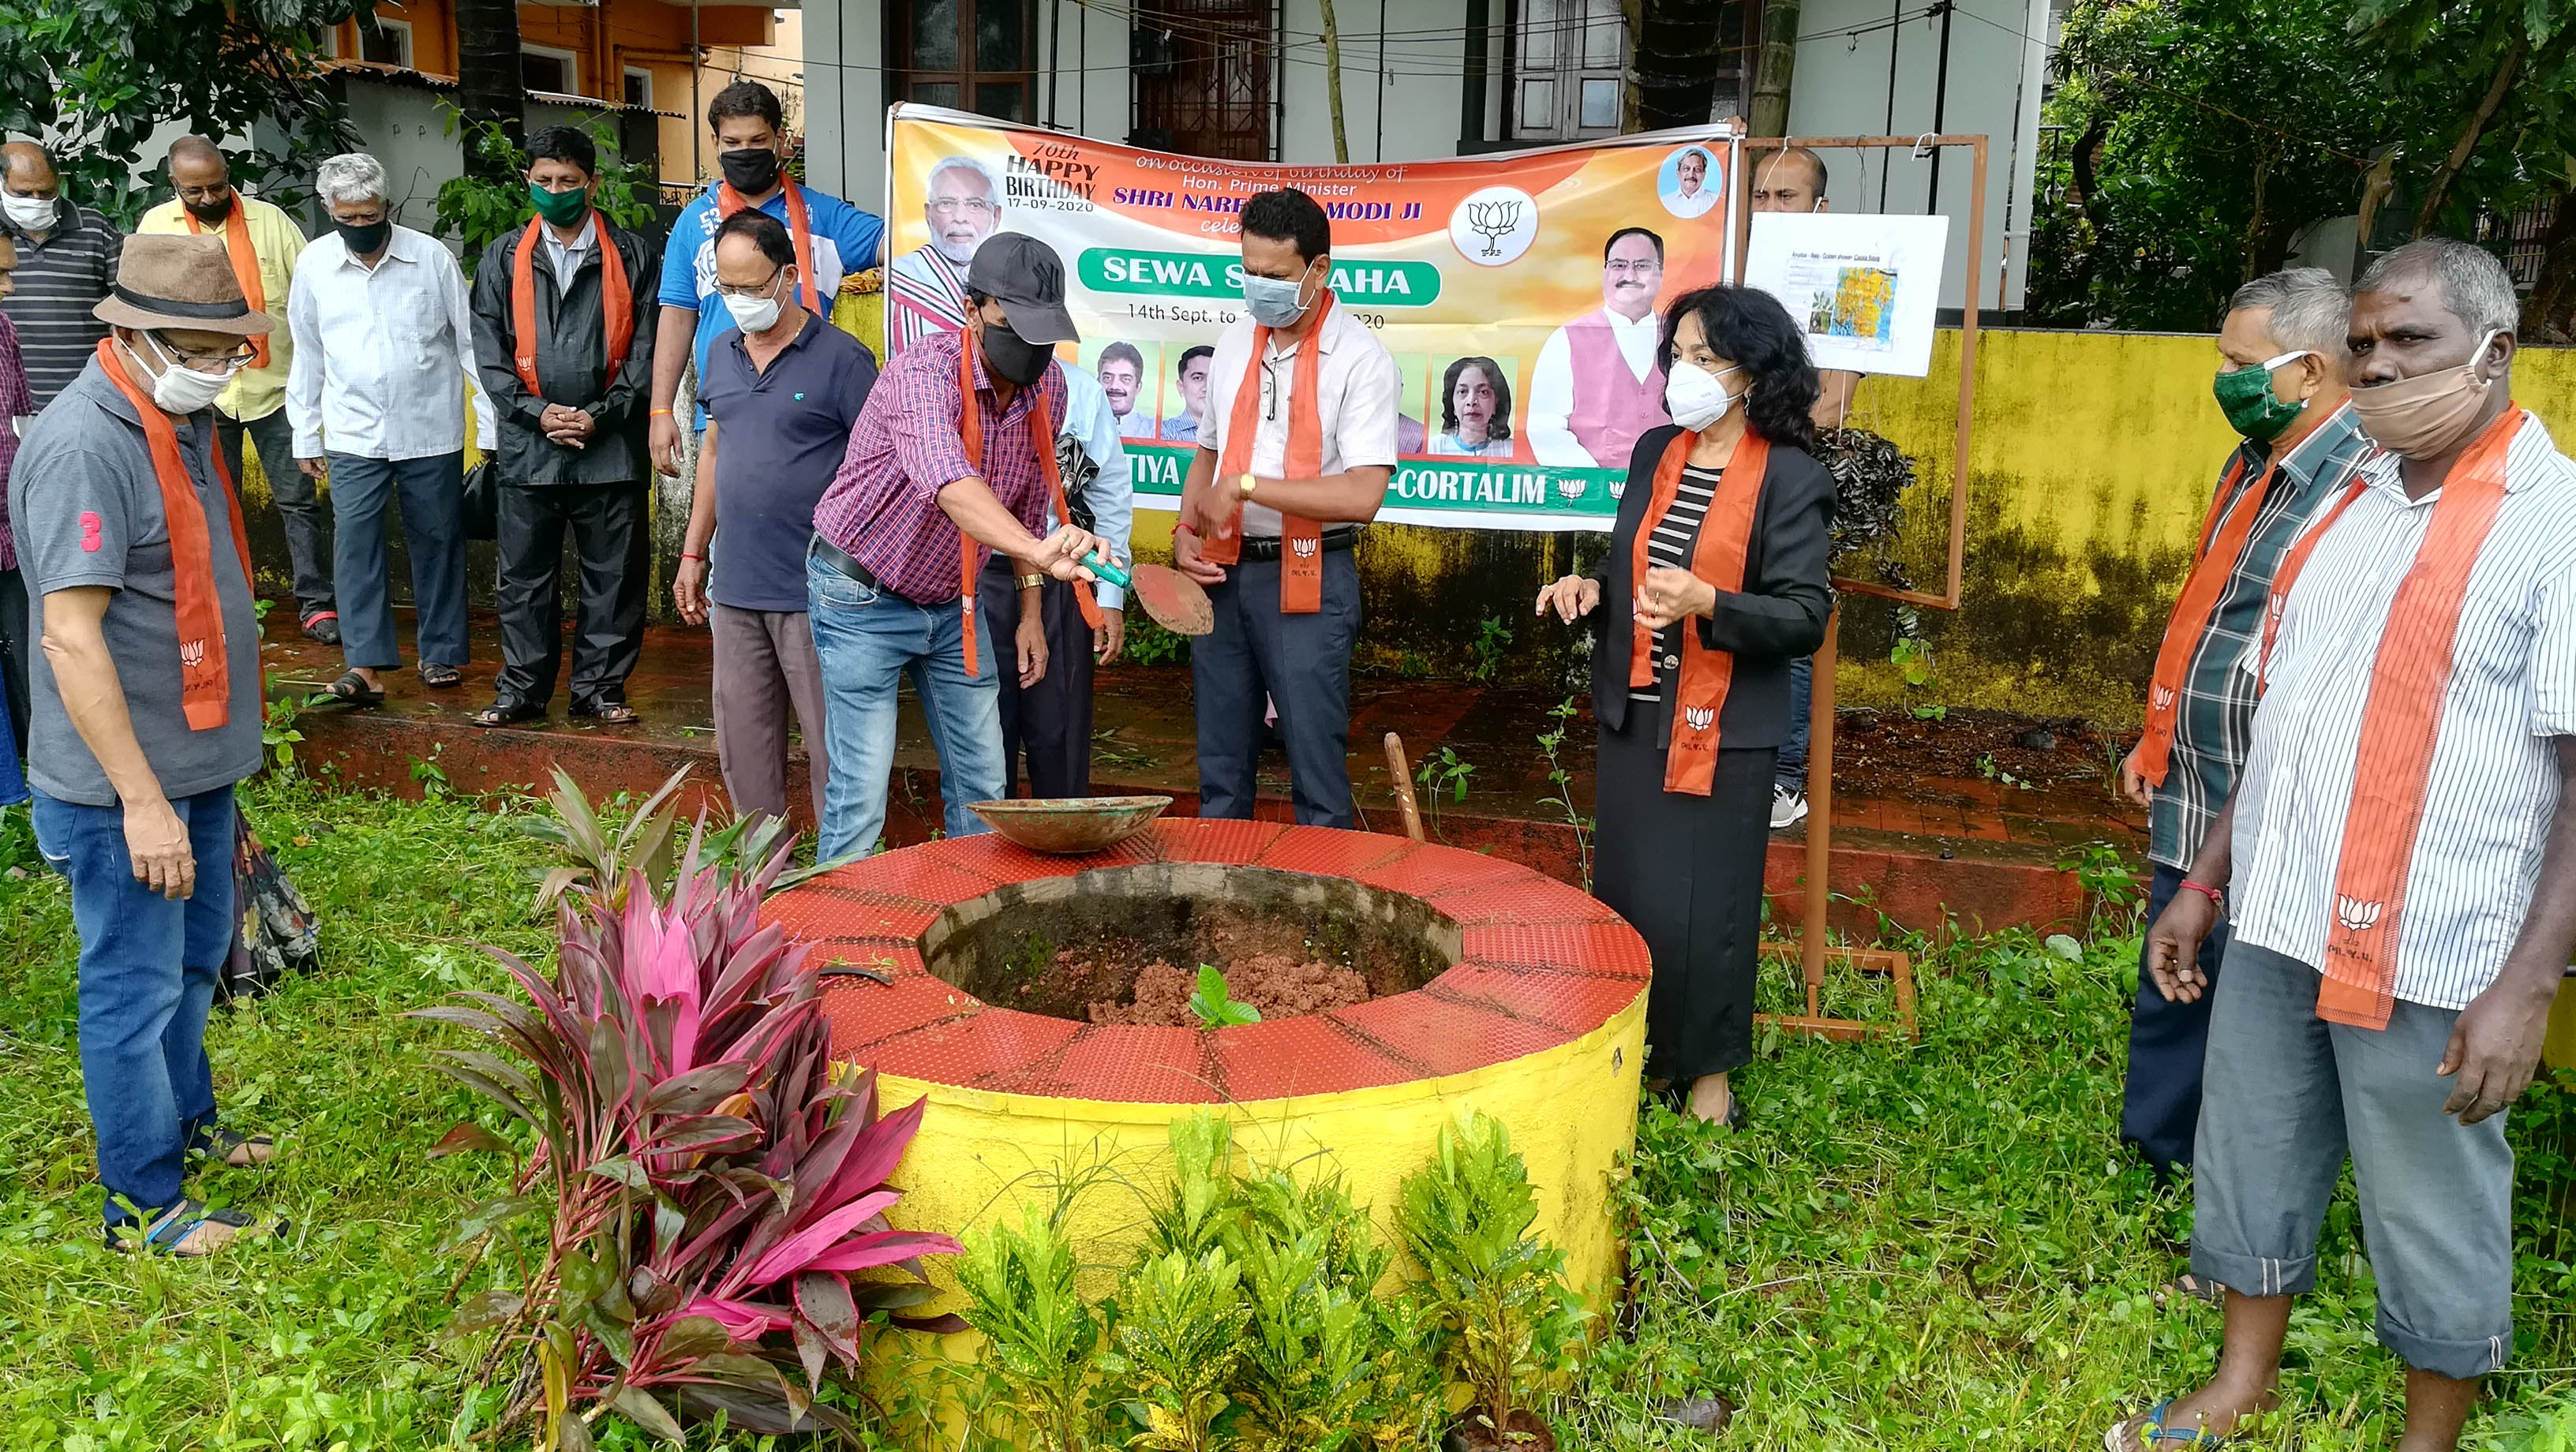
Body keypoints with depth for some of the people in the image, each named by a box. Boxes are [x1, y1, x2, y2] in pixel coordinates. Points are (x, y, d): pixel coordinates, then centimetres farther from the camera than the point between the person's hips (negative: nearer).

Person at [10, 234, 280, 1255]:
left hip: (196, 763, 9)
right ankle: (143, 1205, 15)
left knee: (195, 959, 23)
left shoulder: (181, 421, 9)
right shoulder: (85, 446, -22)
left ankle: (186, 1121, 42)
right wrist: (143, 800, -25)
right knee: (135, 988, 2)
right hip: (123, 786, -9)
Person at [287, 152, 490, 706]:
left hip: (431, 433, -1)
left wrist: (493, 421, -1)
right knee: (356, 542, -7)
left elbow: (469, 341, 1)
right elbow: (307, 354, 12)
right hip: (353, 436, 1)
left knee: (437, 541, 6)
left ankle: (441, 653, 19)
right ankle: (365, 665, -6)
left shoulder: (432, 257, -4)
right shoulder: (314, 264, 3)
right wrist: (305, 435, 13)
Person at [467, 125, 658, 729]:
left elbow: (645, 347, 1)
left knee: (614, 576, 4)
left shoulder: (631, 256, 5)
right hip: (528, 445, 1)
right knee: (524, 577, 7)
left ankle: (600, 687, 15)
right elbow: (489, 351, 6)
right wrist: (537, 413, -7)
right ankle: (521, 690, 17)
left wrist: (603, 414, -9)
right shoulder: (503, 258, 10)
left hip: (611, 446, -1)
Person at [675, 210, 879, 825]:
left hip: (815, 592, -6)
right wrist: (693, 553, 20)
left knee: (832, 746, -1)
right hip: (734, 588, 7)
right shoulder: (722, 354, 12)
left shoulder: (842, 358, -8)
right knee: (742, 744, 12)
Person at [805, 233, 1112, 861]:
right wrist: (1040, 553, -64)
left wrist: (1031, 610, 9)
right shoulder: (924, 374, -29)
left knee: (983, 785, 9)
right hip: (864, 597, -6)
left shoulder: (1048, 385, -6)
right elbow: (950, 486, -48)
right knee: (861, 793, -8)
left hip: (952, 600, 7)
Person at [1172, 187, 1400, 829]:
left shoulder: (1361, 360, -11)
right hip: (1224, 571, 6)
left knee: (1316, 764, 0)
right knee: (1220, 764, 15)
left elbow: (1362, 495, -20)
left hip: (1307, 580, -6)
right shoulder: (1234, 345, 9)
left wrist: (1247, 486, -18)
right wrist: (1185, 531, 3)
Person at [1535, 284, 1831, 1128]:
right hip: (1633, 710, 6)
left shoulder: (1791, 479, -10)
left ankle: (1708, 1076, 17)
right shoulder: (1655, 452, 9)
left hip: (1720, 728, -6)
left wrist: (1708, 604, -28)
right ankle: (1626, 1046, 29)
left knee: (1700, 905, 0)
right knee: (1621, 890, 12)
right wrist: (1592, 588, -1)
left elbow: (1805, 616, -13)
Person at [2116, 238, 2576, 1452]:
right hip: (2276, 928, 7)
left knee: (2434, 1221, 9)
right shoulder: (2350, 507, 11)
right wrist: (2206, 882, 15)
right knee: (2249, 1168, 18)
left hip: (2428, 958, -6)